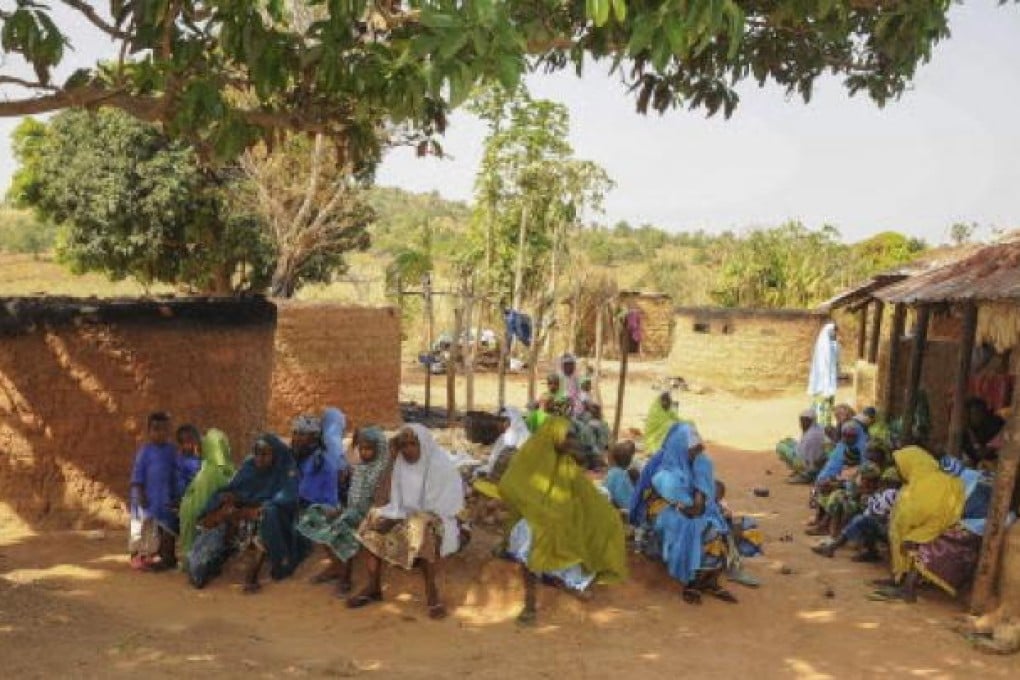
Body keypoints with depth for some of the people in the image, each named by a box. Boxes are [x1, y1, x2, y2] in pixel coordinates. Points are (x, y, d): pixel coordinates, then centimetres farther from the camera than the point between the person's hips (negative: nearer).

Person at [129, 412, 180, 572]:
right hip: (148, 496, -4)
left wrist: (175, 495, 9)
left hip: (166, 497, 4)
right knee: (147, 526, 2)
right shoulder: (145, 451, -8)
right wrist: (140, 494, -15)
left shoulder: (171, 450, 4)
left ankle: (166, 556, 17)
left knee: (167, 527, 8)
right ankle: (141, 556, 10)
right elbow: (138, 474, -9)